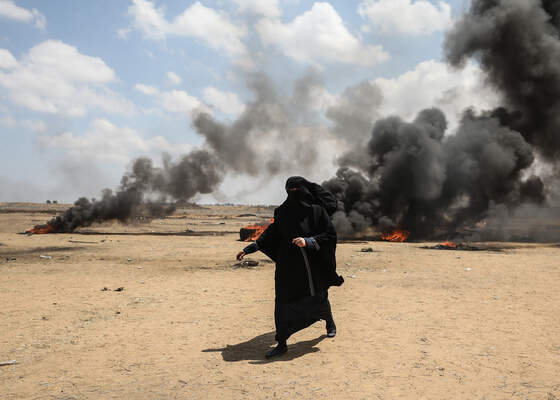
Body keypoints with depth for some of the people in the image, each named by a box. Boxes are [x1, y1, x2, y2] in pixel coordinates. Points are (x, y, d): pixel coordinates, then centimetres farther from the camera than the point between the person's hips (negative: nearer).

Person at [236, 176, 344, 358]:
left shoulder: (317, 210, -8)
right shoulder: (284, 212, 3)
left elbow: (330, 234, -11)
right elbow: (272, 234, 10)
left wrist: (308, 241, -25)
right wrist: (250, 248, 3)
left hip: (311, 264, -2)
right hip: (288, 264, 2)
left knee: (318, 298, 15)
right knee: (282, 301, -5)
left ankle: (330, 322, 48)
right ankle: (281, 344, 4)